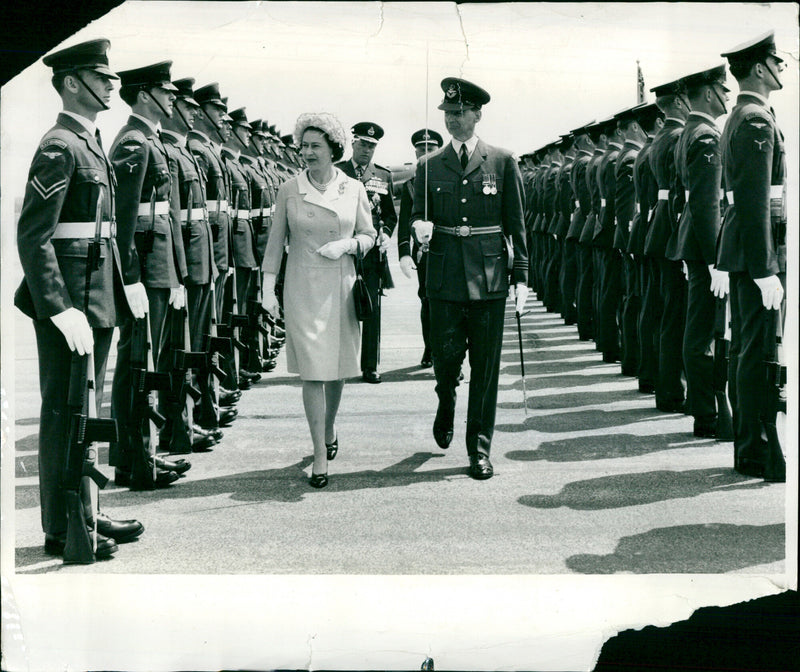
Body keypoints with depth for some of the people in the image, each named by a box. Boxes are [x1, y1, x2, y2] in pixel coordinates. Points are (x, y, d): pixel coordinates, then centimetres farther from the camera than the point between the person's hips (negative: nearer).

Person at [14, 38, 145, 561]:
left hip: (98, 297, 10)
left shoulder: (92, 144, 16)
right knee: (65, 413, -1)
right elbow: (33, 236, -20)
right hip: (69, 299, -10)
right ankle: (61, 530, 9)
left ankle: (85, 514, 27)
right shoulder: (60, 146, -13)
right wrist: (61, 309, -24)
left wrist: (124, 284, 16)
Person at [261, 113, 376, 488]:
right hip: (303, 290, -2)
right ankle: (320, 454, 0)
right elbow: (275, 242, 4)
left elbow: (369, 235, 9)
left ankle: (330, 428, 38)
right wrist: (268, 289, 0)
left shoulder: (353, 189, 3)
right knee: (312, 371, -6)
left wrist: (346, 245, -11)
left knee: (337, 368, 11)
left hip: (341, 288, 2)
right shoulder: (289, 190, 0)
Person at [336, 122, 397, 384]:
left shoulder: (383, 176, 13)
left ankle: (370, 365, 8)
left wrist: (385, 233, 0)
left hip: (373, 251, 2)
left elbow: (390, 215, 18)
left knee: (372, 310, 2)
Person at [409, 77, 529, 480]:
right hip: (445, 278, 1)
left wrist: (521, 277, 0)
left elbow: (516, 223, 5)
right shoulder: (429, 166, 8)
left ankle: (480, 449, 11)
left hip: (489, 276, -1)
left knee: (485, 366, 1)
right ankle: (446, 405, 35)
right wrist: (421, 228, -12)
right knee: (446, 357, 0)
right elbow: (417, 215, 13)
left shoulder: (502, 163, 4)